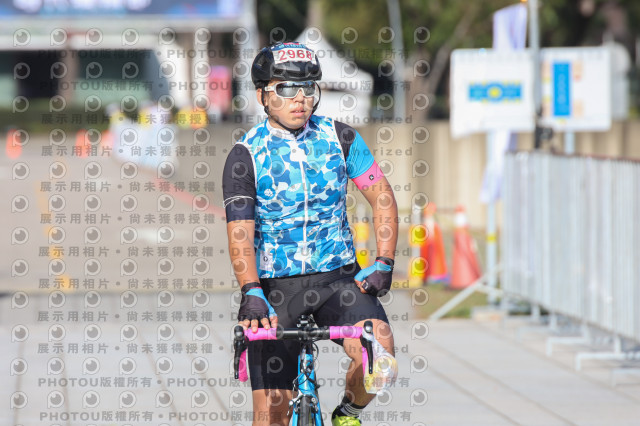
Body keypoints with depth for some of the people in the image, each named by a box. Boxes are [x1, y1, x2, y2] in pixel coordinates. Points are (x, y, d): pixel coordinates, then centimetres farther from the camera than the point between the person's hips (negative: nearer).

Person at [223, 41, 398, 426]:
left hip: (339, 278, 1)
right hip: (274, 287, -1)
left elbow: (382, 197, 4)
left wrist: (384, 264, -8)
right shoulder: (245, 156, -7)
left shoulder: (340, 138, 1)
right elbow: (240, 232, -14)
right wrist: (251, 293, -29)